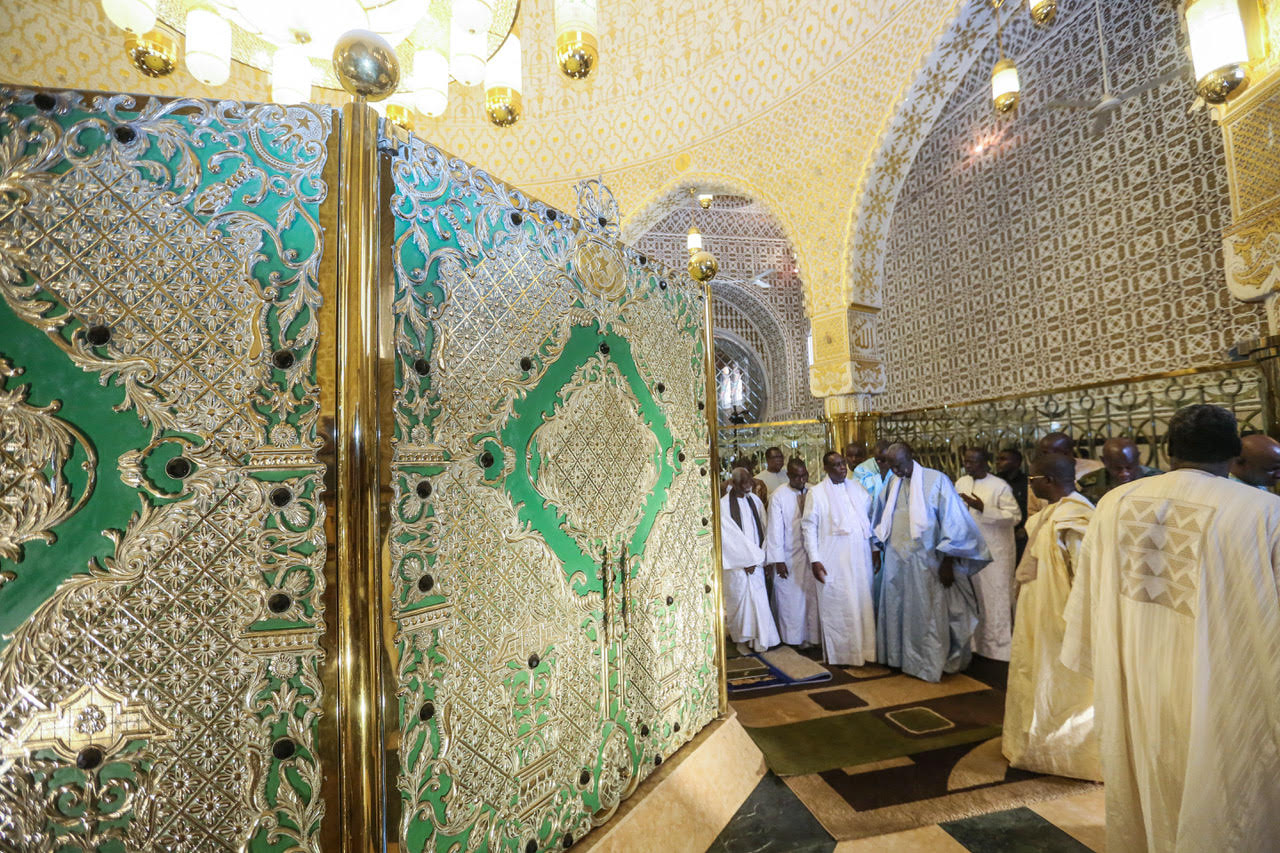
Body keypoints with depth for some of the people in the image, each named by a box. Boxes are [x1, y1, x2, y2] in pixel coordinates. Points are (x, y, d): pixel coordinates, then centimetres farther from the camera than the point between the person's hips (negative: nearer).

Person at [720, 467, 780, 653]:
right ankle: (742, 638, 13)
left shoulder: (755, 501, 7)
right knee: (740, 595, -2)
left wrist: (759, 557, -2)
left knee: (758, 598, 4)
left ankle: (759, 639, 17)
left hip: (756, 559, 4)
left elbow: (763, 530, 6)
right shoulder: (723, 505, -9)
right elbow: (730, 536, -12)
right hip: (736, 563, -4)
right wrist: (747, 559, -11)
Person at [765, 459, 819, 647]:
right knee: (791, 597, 7)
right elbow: (775, 529, -8)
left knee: (813, 594, 7)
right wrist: (778, 560, -10)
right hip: (789, 556, -2)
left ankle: (813, 635, 22)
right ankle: (795, 637, 23)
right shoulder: (778, 496, -8)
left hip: (812, 553, 2)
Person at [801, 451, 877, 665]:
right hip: (833, 561, -4)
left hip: (860, 557, 4)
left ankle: (864, 649, 25)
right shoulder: (817, 493, -4)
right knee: (837, 605, 3)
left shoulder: (857, 487, 9)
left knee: (863, 601, 10)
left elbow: (870, 517, 15)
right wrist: (814, 560, -11)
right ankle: (840, 653, 17)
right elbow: (809, 527, -5)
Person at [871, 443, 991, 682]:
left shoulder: (936, 480, -12)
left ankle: (930, 664, 22)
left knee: (928, 614, 6)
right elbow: (882, 517, 16)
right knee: (897, 611, 14)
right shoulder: (892, 483, 3)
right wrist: (879, 548, 16)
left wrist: (947, 562, -11)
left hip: (925, 561, -5)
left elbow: (952, 523, -11)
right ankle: (899, 656, 31)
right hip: (896, 561, 5)